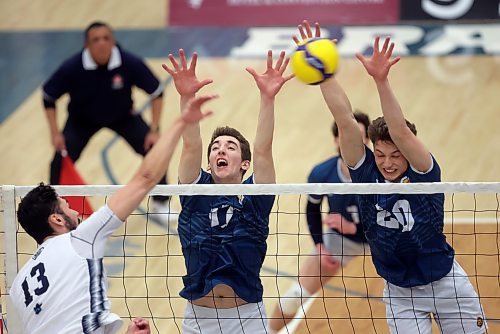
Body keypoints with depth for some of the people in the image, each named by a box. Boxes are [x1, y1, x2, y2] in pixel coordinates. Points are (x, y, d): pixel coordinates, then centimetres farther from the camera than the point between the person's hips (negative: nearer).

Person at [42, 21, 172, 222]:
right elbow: (49, 97, -14)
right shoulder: (72, 68, -30)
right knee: (62, 158, -16)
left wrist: (154, 130, -19)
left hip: (122, 116, 1)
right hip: (82, 119, -1)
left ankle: (160, 205, 13)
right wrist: (55, 133, -19)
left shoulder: (130, 63, -30)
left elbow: (156, 92, -15)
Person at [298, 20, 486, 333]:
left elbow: (401, 132, -35)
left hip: (446, 283, -2)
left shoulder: (423, 175, -18)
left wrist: (381, 80, -49)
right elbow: (345, 120, -21)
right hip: (399, 292, 2)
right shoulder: (367, 175, -11)